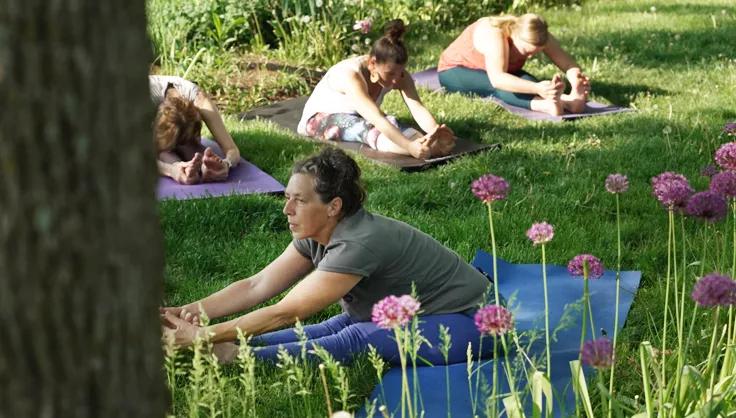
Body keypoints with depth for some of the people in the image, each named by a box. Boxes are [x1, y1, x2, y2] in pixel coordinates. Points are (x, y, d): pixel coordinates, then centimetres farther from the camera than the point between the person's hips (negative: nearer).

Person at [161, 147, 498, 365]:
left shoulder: (359, 244, -31)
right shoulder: (315, 237, -5)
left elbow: (284, 314, -31)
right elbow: (256, 286, -7)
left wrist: (203, 336, -30)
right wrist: (190, 311, -19)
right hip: (413, 315, 9)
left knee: (359, 339, -27)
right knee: (334, 328, -13)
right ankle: (235, 349, -21)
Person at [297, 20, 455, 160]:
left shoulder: (398, 75, -16)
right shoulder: (351, 75, -36)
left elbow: (418, 109, -29)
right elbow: (377, 119, -48)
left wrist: (436, 132, -50)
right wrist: (410, 147, -61)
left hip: (357, 118, 6)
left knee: (391, 123, -30)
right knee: (365, 127, -39)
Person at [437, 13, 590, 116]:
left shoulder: (534, 35, -19)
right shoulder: (494, 34, -38)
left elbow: (568, 63, -25)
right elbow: (497, 79, -52)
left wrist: (576, 80, -49)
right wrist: (537, 88, -66)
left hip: (497, 77, 5)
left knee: (523, 80, -30)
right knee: (500, 87, -38)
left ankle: (570, 99, -55)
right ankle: (547, 105, -63)